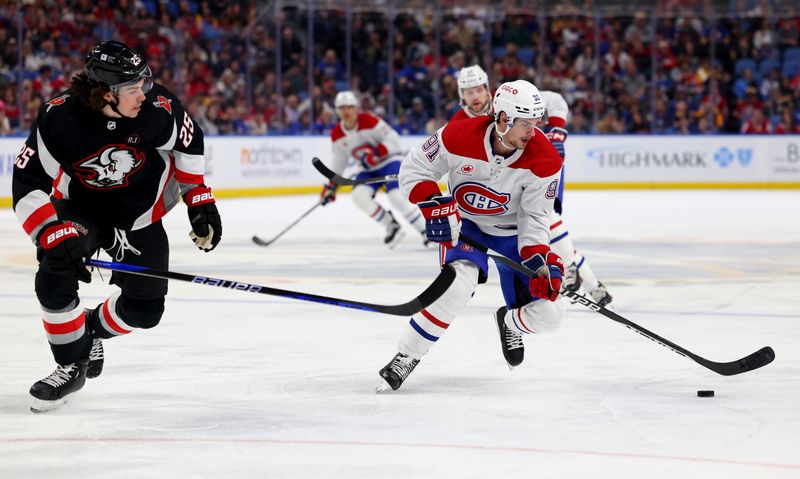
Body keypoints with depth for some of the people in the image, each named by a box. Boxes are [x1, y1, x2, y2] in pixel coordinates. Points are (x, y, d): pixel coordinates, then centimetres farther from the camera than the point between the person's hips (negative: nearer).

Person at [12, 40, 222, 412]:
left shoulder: (157, 109, -25)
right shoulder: (60, 119, -30)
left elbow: (188, 142, -2)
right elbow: (27, 182, -25)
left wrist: (200, 201, -1)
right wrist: (53, 235, -37)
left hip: (140, 212, 2)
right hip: (80, 207, -2)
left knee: (144, 309, -2)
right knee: (55, 277, -25)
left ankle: (93, 329, 32)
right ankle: (72, 364, -2)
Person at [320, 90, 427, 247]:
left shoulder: (369, 121, -19)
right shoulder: (337, 135, -1)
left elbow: (393, 138, -21)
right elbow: (339, 161, 12)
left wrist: (377, 153, -34)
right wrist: (331, 185, 9)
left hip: (388, 162, -6)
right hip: (367, 171, 6)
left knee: (398, 198, -25)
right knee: (359, 195, -22)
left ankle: (426, 232, -14)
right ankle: (392, 227, -9)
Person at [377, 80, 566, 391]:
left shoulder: (544, 160, -23)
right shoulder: (459, 136, -27)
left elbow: (535, 217, -15)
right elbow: (414, 168, -13)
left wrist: (539, 260, -29)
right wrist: (434, 205, -27)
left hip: (513, 232, 2)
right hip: (463, 224, -2)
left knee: (548, 315, -7)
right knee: (459, 285, -33)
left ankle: (509, 321, 31)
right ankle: (406, 357, -17)